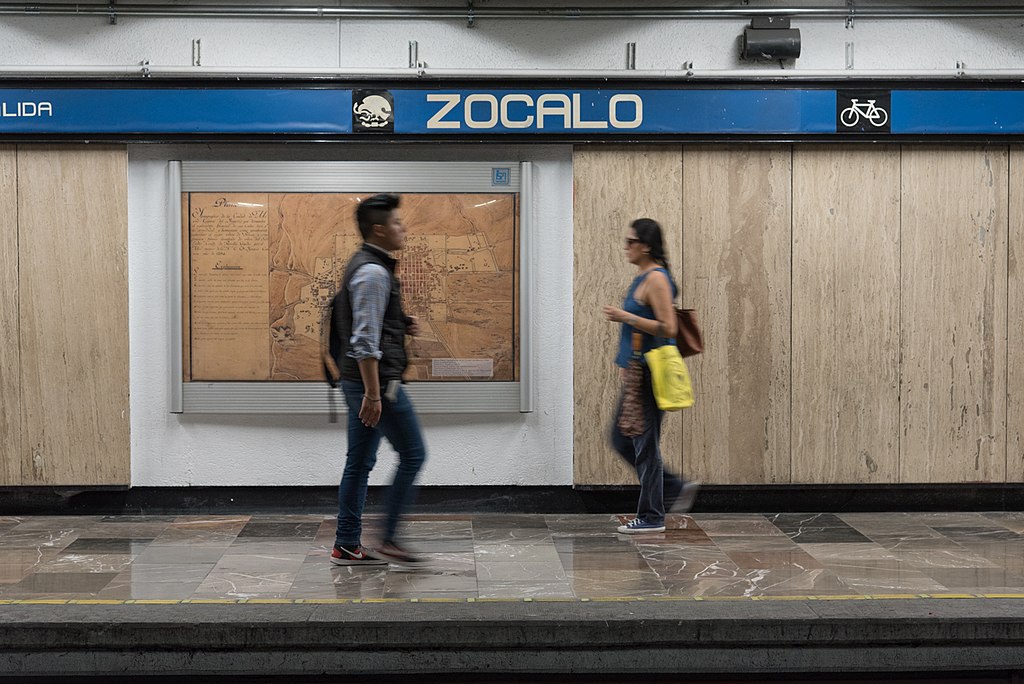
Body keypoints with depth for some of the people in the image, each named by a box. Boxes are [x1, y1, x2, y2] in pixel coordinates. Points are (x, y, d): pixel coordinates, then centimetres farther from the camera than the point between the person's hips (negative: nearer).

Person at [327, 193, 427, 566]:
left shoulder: (366, 265, 16)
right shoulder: (373, 272, -16)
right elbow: (365, 340, -22)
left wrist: (401, 326, 11)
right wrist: (373, 395, -24)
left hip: (359, 381, 10)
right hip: (376, 380, -10)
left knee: (359, 463, 11)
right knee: (412, 455, -2)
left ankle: (347, 545, 16)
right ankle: (389, 539, 2)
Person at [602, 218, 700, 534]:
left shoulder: (656, 279, -15)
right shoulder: (642, 278, 14)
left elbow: (667, 328, -22)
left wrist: (625, 317, -21)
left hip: (649, 374, -10)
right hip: (637, 373, 10)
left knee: (644, 443, -2)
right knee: (621, 439, 14)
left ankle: (651, 517, 8)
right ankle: (677, 488, 20)